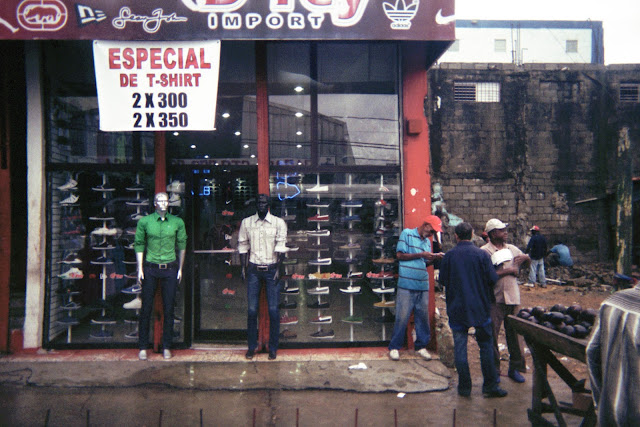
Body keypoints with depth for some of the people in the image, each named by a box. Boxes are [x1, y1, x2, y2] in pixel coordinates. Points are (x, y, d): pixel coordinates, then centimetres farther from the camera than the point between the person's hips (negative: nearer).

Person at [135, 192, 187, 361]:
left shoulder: (177, 222, 3)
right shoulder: (144, 222, 1)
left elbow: (182, 245, 10)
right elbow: (139, 245, 4)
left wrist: (180, 269, 8)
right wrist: (140, 269, 0)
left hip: (170, 269, 1)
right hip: (150, 269, -1)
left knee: (168, 309, 5)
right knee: (146, 308, 4)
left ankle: (167, 347, 17)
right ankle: (143, 347, 16)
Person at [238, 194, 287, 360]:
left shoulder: (279, 223, 1)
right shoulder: (246, 222, 7)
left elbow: (280, 247, -2)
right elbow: (243, 246, 10)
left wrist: (277, 269, -8)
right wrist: (244, 268, 4)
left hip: (271, 269, -1)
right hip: (253, 270, 2)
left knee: (273, 310, 0)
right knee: (252, 309, 3)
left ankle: (273, 348, 12)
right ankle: (252, 346, 16)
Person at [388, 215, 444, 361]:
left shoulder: (427, 242, 17)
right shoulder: (407, 234, 0)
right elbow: (400, 255, -7)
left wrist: (434, 258, 2)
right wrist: (421, 254, -10)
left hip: (423, 286, 6)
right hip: (406, 285, -6)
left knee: (423, 317, 8)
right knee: (402, 317, -2)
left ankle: (421, 346, 22)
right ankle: (394, 347, 10)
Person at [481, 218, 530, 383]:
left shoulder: (512, 249, 12)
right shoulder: (484, 251, -8)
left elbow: (527, 261, 27)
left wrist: (525, 257, 4)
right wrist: (508, 271, -14)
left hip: (512, 297, 5)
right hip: (495, 299, -5)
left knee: (514, 333, 10)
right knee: (492, 335, 2)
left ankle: (515, 368, 24)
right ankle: (494, 370, 15)